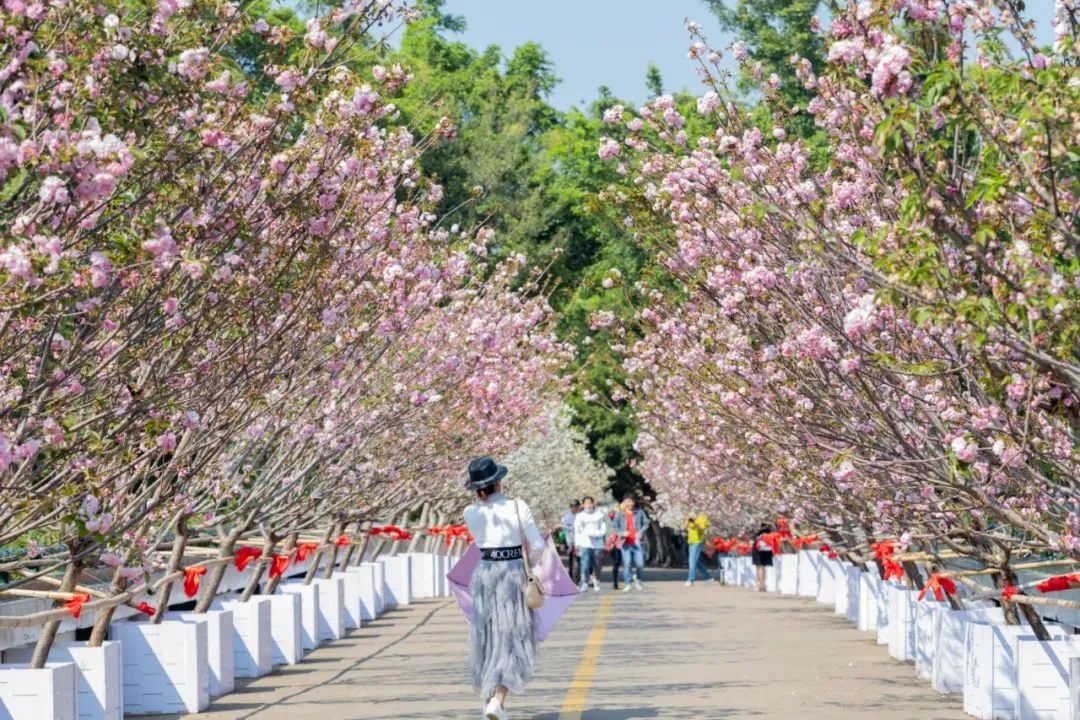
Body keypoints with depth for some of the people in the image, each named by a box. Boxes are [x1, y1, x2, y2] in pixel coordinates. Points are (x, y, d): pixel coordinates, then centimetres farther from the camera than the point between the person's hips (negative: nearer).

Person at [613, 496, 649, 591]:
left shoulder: (639, 512, 4)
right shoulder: (619, 514, 3)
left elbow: (646, 523, 9)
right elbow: (615, 527, 5)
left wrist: (641, 532, -8)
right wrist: (622, 533, -14)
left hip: (637, 542, 0)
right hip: (626, 543, 0)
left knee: (640, 564, -3)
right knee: (627, 563, -4)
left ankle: (637, 578, 27)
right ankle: (628, 584, 4)